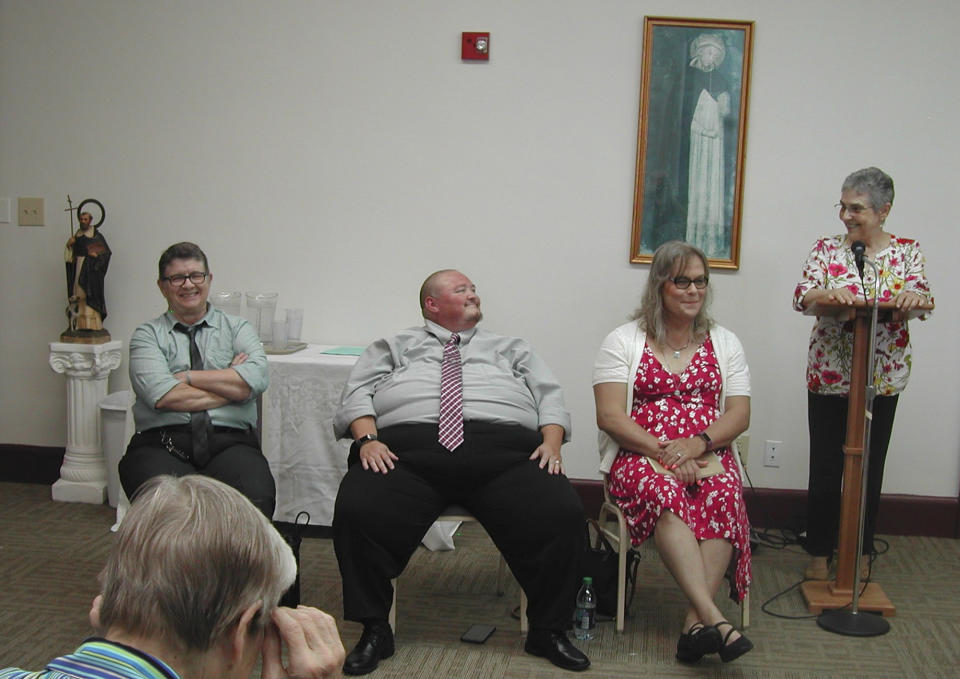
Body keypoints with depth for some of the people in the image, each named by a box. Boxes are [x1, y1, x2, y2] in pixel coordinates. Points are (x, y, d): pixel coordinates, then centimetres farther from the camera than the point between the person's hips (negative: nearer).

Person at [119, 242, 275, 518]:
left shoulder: (237, 328, 19)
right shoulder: (148, 335, 14)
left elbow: (255, 379, -1)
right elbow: (161, 395, -5)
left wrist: (188, 376, -1)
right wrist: (230, 385, 1)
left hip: (229, 443, 1)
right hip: (162, 444, -1)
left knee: (255, 497, -32)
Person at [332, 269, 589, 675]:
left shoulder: (511, 350, 32)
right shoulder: (393, 348, 28)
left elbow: (550, 398, 22)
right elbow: (358, 394, 15)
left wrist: (552, 442, 1)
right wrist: (367, 439, -6)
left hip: (502, 450, 1)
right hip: (406, 448, -1)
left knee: (562, 516, -25)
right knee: (356, 511, -29)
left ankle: (548, 631, -7)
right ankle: (374, 630, -11)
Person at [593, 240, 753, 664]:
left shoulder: (724, 344, 17)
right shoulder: (624, 341, 8)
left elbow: (739, 415, 8)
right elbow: (609, 416, -3)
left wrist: (698, 443, -14)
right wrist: (663, 452, -16)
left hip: (707, 457, 2)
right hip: (639, 456, -2)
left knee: (725, 493, -33)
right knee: (663, 493, -36)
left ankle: (695, 622, -38)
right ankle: (714, 617, -45)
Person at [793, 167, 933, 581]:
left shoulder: (907, 251, 5)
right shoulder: (827, 249, 2)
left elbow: (922, 296, -8)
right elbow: (801, 295, -8)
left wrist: (914, 296, -32)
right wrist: (828, 293, -30)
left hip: (883, 378, 1)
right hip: (829, 374, -1)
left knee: (870, 466, 9)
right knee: (825, 466, 3)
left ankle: (860, 553, 23)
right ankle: (819, 553, 16)